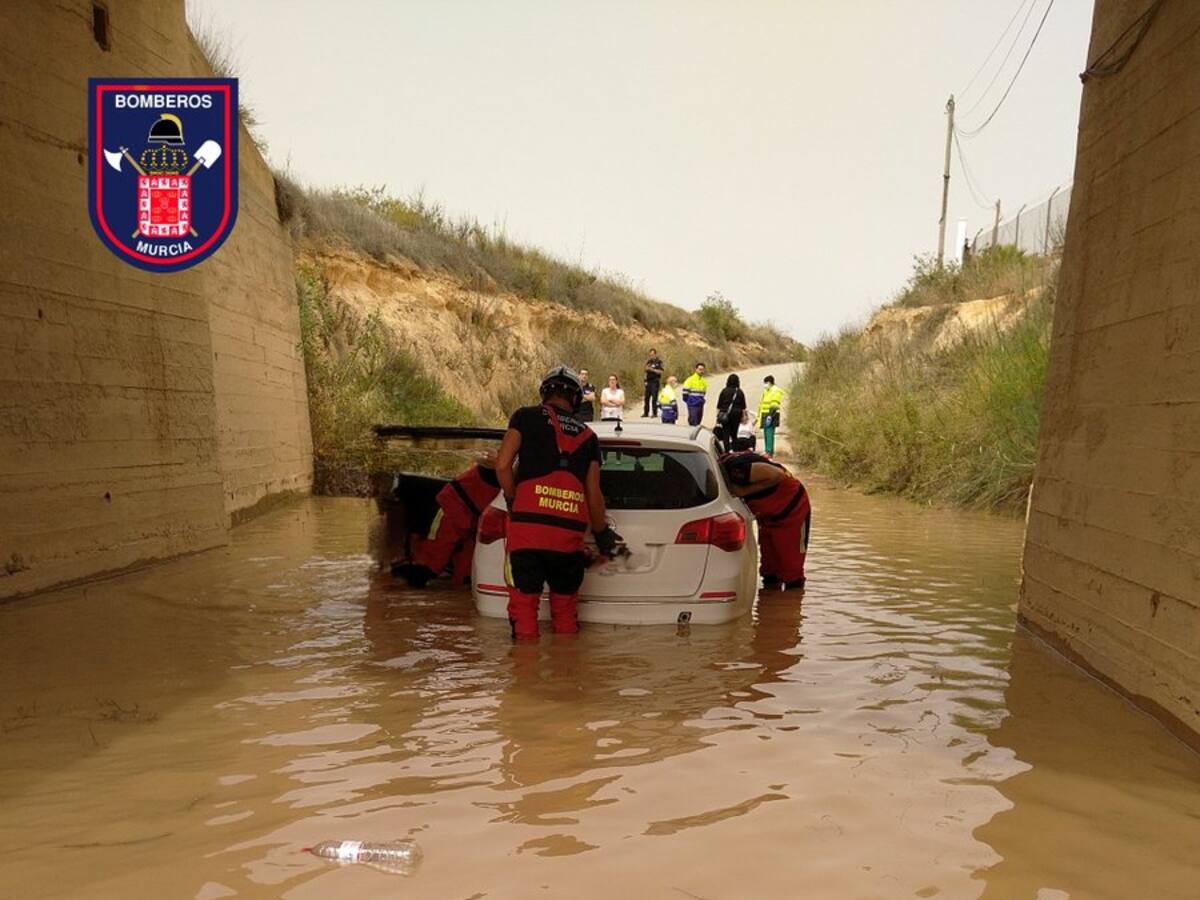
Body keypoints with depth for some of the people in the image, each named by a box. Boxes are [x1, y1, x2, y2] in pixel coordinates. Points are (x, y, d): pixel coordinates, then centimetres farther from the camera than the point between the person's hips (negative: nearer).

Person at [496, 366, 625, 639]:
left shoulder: (526, 417, 8)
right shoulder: (587, 436, 17)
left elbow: (503, 465, -3)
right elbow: (594, 494, 15)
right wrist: (602, 535, 28)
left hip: (528, 525, -3)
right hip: (571, 531, 3)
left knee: (524, 603, 2)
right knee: (565, 609, 16)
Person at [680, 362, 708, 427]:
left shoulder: (704, 381, 13)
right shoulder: (690, 380, -7)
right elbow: (685, 392, -6)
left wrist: (701, 401, 17)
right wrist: (688, 401, -2)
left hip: (700, 406, 7)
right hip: (692, 405, -7)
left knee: (698, 423, 9)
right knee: (693, 423, -10)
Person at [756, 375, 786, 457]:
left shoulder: (775, 391, -9)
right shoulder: (766, 391, 22)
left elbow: (774, 405, -17)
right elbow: (762, 404, 28)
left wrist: (770, 415, -24)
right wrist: (759, 416, 28)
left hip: (771, 416, -10)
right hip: (765, 415, 10)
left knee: (769, 433, -13)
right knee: (766, 434, 11)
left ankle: (769, 452, -15)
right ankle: (766, 450, 17)